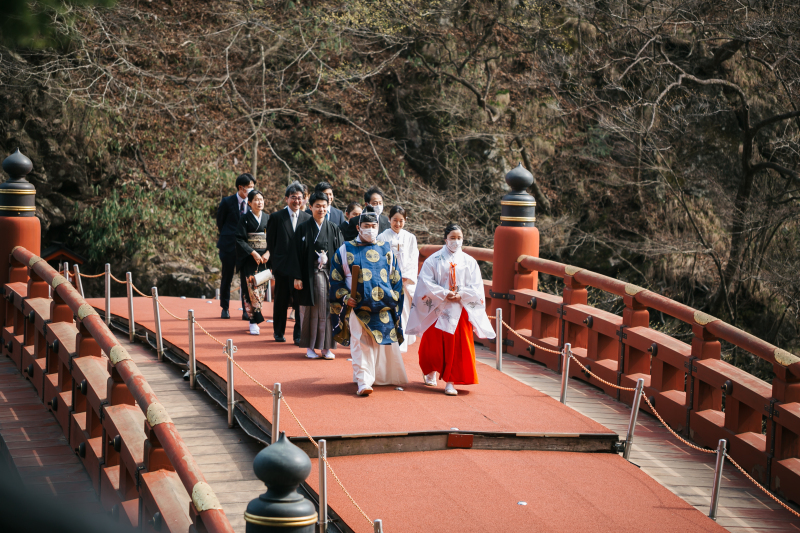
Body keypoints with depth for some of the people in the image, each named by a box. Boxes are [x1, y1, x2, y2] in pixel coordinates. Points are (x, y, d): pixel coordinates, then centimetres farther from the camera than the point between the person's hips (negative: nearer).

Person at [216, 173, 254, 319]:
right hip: (229, 245, -1)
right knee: (227, 277, 7)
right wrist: (226, 237, 9)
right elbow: (220, 221, 7)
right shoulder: (227, 202, -3)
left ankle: (246, 310, 2)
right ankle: (225, 308, 21)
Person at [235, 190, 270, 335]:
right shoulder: (245, 219, -1)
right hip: (249, 259, -3)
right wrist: (253, 253, -15)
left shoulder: (268, 218, 9)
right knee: (251, 289, -11)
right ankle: (255, 320, -10)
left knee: (260, 288, 4)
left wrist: (268, 253, -8)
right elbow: (240, 239, -6)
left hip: (264, 258, 3)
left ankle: (254, 320, 15)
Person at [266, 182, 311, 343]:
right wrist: (273, 263, -1)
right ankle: (279, 332, 22)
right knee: (281, 301, 9)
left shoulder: (308, 218, 6)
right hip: (282, 267, -1)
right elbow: (270, 243, 4)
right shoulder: (276, 217, 2)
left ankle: (299, 334, 4)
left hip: (301, 267, 1)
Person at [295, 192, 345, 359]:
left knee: (327, 311, 2)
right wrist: (297, 277, -8)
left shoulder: (334, 229, 7)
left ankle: (326, 347, 9)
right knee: (310, 312, 2)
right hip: (309, 275, -2)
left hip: (329, 275, 2)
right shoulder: (303, 229, 1)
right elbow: (298, 254, -1)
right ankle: (309, 347, 11)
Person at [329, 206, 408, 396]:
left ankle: (384, 377, 27)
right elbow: (336, 278, 7)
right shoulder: (346, 250, 5)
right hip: (357, 307, -2)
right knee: (360, 344, -12)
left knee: (386, 343, 7)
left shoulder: (386, 250, 10)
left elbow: (396, 278, 15)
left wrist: (393, 298, 5)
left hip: (383, 308, 2)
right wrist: (345, 296, -6)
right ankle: (363, 381, -12)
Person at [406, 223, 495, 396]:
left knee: (457, 346, -5)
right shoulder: (434, 260, 2)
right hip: (438, 309, -1)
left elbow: (476, 288, 3)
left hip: (460, 311, 1)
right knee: (435, 343, 6)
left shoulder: (469, 262, 7)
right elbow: (426, 283, -6)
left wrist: (460, 295, -13)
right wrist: (445, 294, -17)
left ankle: (450, 382, -2)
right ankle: (431, 372, 31)